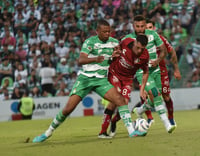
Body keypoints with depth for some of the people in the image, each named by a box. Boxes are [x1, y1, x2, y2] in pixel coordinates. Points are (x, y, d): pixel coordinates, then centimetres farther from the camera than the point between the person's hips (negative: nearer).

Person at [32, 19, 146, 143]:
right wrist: (95, 59, -43)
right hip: (85, 78, -3)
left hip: (101, 80, 3)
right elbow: (81, 60, -24)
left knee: (120, 99, -18)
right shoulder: (90, 42, -11)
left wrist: (115, 56, -4)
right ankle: (49, 132, 11)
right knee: (68, 108, -7)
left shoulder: (114, 42, 3)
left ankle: (131, 131, -15)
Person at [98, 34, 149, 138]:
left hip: (128, 79, 2)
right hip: (114, 73, -2)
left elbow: (146, 72, -1)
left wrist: (142, 89, -5)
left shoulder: (145, 56, -18)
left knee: (124, 103, -12)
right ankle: (102, 132, -18)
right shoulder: (126, 42, -22)